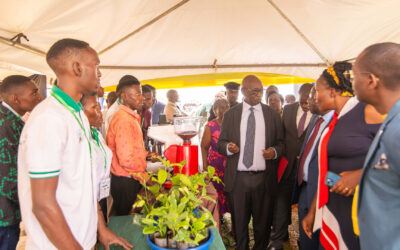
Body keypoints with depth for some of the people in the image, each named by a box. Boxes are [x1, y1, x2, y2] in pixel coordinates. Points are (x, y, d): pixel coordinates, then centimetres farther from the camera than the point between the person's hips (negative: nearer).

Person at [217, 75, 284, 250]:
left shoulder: (273, 115, 6)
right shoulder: (230, 115, 5)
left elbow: (281, 143, 10)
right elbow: (221, 143, 7)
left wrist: (274, 151, -12)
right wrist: (228, 147, -15)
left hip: (264, 179, 0)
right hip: (237, 179, 0)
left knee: (263, 223, 14)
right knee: (239, 223, 14)